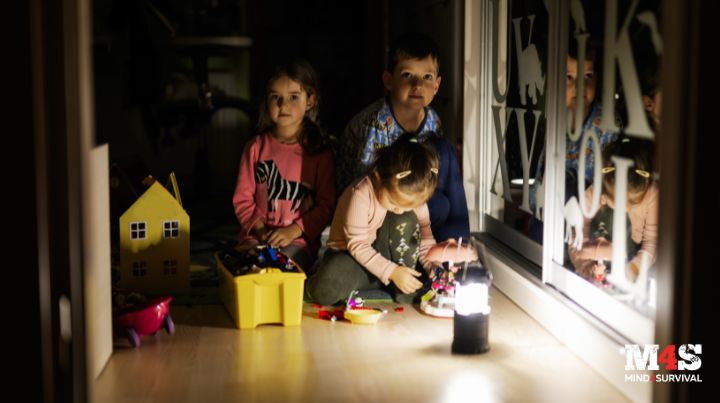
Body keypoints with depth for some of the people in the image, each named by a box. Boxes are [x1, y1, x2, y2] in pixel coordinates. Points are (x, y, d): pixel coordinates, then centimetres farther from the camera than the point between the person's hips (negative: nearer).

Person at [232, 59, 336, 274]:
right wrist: (259, 229, -9)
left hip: (299, 240, -2)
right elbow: (242, 199, 7)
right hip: (256, 236, 2)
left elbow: (326, 205, -2)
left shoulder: (319, 152, 1)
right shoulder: (255, 148, 8)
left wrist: (292, 232, -13)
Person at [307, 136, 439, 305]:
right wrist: (392, 272, -30)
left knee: (407, 221, -26)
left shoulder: (415, 197, -13)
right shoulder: (360, 195, -27)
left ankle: (404, 292, -13)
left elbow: (424, 236, -3)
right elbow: (357, 245, -24)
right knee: (324, 291, -38)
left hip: (386, 253, 5)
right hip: (351, 254, -4)